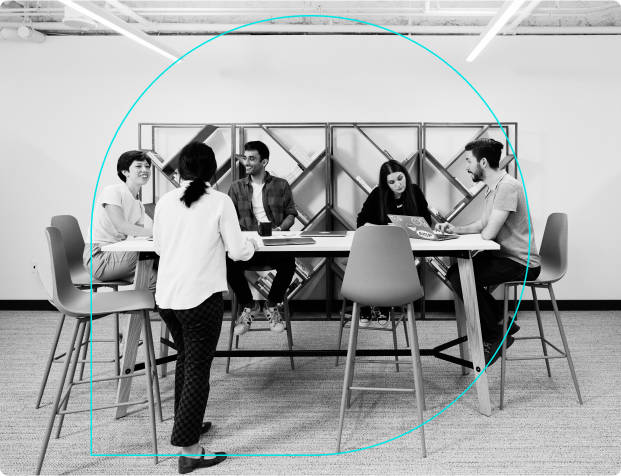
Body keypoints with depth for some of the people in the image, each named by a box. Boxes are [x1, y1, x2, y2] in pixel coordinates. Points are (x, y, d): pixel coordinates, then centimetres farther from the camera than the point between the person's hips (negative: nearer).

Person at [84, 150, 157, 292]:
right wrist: (154, 232, -26)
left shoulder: (139, 206, 18)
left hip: (117, 256, 8)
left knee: (156, 278, -15)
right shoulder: (112, 191, -8)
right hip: (98, 257, -7)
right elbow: (121, 226, -20)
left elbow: (139, 236, 6)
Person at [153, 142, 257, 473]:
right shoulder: (219, 201, -7)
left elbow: (158, 247, 15)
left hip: (166, 296, 5)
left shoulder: (165, 201, 5)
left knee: (185, 359, 23)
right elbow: (237, 251, -6)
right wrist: (252, 244, 15)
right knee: (198, 370, 2)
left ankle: (187, 423, 38)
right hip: (200, 297, -5)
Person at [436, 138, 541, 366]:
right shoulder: (493, 186, 11)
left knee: (461, 278, -20)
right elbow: (483, 225, 17)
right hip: (504, 255, 10)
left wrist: (481, 231, -2)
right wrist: (456, 230, 2)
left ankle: (494, 337, -3)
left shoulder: (507, 187, -21)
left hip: (521, 263, -10)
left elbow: (488, 233, -24)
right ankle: (501, 323, 11)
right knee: (454, 272, 4)